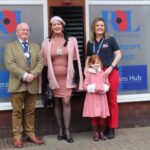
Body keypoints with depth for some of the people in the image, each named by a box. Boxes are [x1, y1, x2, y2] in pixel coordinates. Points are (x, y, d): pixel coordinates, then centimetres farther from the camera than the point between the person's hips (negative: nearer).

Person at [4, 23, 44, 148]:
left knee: (30, 111, 9)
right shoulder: (10, 46, 6)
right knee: (17, 111, -1)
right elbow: (10, 64, -8)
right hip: (18, 84, -3)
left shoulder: (36, 46, 17)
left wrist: (33, 74, -12)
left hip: (32, 84, 3)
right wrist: (24, 75, -17)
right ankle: (17, 136, 4)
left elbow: (40, 62, 5)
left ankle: (31, 134, 17)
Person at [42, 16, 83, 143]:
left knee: (66, 102, -8)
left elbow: (75, 60, 3)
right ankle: (60, 129, 16)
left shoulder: (71, 41, 2)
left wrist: (77, 77, -2)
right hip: (54, 77, 1)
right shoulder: (47, 42, 3)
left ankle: (67, 130, -2)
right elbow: (44, 62, 5)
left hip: (67, 77, -1)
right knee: (57, 103, 7)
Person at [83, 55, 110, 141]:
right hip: (92, 97, -2)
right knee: (94, 116, 0)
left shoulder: (103, 74, 5)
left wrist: (104, 89, -10)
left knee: (101, 116, 7)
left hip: (101, 97, 3)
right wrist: (94, 89, -16)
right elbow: (85, 86, -5)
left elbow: (107, 84, 9)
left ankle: (101, 132, 19)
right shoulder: (89, 74, -3)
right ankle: (95, 133, 10)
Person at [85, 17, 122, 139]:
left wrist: (111, 67, -12)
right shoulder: (90, 43, 13)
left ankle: (112, 128, 8)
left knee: (112, 100, 2)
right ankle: (105, 126, 14)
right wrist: (86, 68, 1)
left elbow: (119, 55, -2)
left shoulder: (110, 39, 1)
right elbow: (88, 58, 19)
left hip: (111, 73, -3)